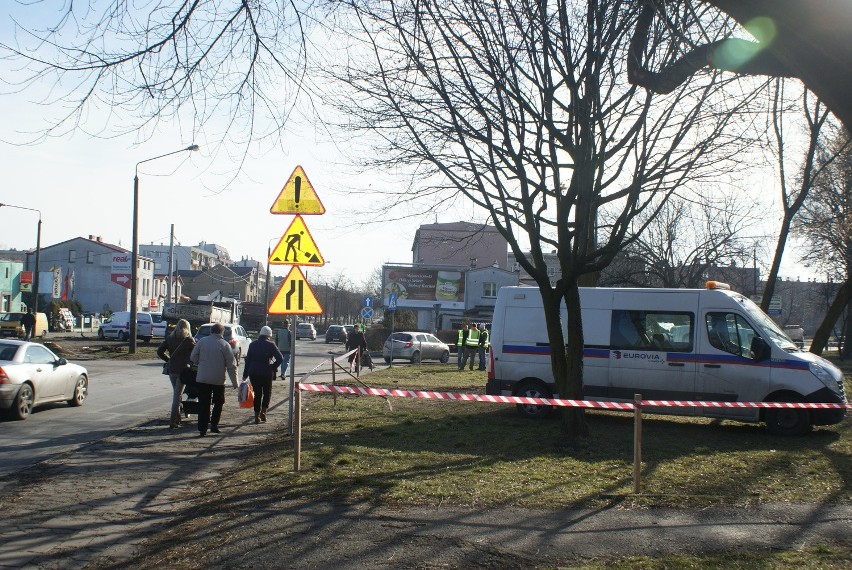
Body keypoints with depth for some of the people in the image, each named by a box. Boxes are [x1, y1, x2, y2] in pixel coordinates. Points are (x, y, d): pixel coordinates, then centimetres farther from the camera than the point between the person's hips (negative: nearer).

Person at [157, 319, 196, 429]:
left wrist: (168, 360, 12)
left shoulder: (169, 338, 7)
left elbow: (159, 351, 4)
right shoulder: (189, 340, -6)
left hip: (171, 369, 4)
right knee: (177, 395, -2)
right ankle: (173, 422, -6)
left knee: (175, 393, 19)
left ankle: (177, 418, 23)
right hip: (182, 370, -4)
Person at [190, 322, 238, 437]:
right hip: (218, 379, -1)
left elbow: (193, 358, 4)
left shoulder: (202, 341, -1)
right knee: (219, 402, 17)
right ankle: (214, 423, 6)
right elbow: (231, 365, -5)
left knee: (203, 404, 5)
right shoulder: (224, 345, -5)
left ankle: (202, 429, 2)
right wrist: (234, 382, 1)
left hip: (202, 378, 1)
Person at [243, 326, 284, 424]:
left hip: (253, 373, 3)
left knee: (257, 394, 10)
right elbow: (280, 359, -12)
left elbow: (248, 360, 7)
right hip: (266, 373, -3)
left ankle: (257, 416, 8)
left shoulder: (252, 344, 7)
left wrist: (245, 374, 10)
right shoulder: (270, 345, -5)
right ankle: (263, 411, -2)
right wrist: (272, 368, 0)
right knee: (267, 392, 14)